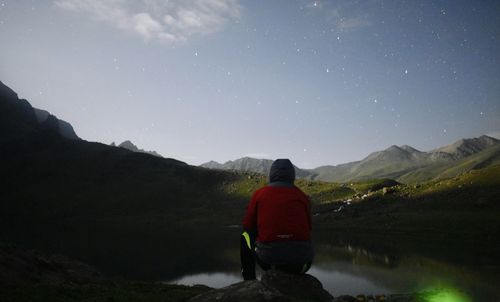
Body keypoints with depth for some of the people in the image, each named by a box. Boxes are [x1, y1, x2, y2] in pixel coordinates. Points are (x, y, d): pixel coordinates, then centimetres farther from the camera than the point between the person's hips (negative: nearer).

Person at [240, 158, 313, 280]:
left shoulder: (259, 194, 4)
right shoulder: (302, 196, 7)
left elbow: (247, 226, 10)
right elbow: (308, 229, 12)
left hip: (269, 257, -2)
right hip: (301, 262, 2)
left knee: (245, 237, 28)